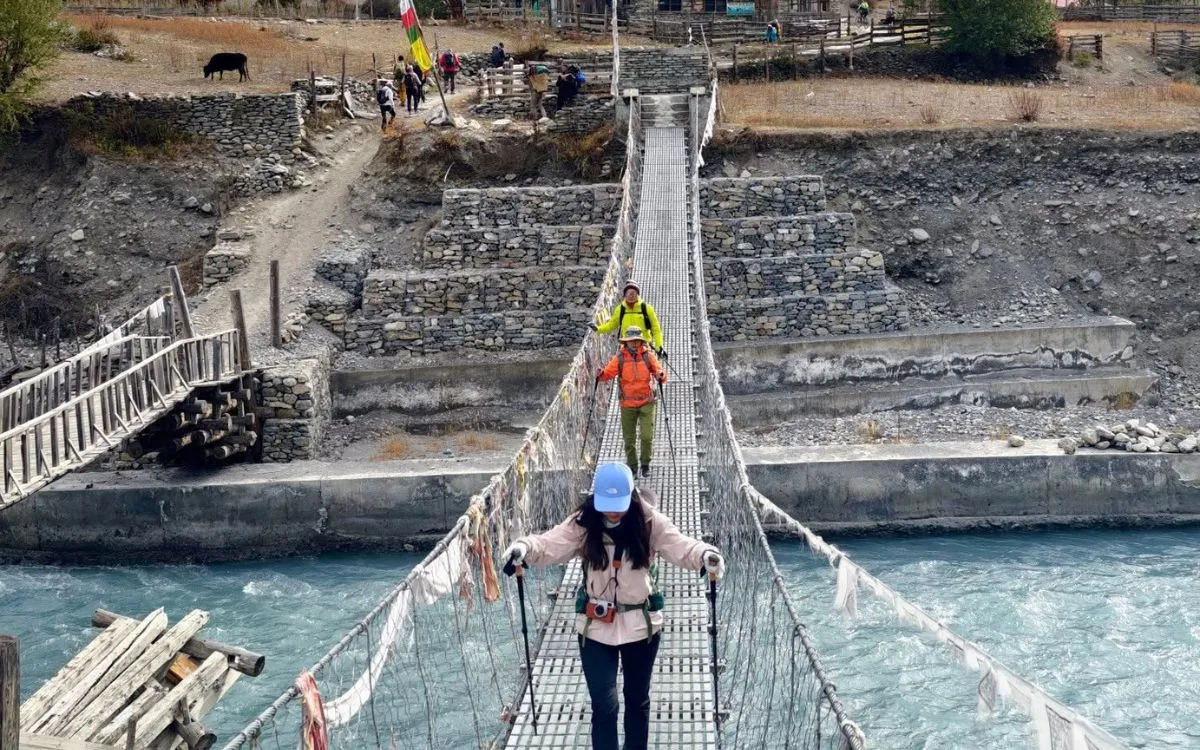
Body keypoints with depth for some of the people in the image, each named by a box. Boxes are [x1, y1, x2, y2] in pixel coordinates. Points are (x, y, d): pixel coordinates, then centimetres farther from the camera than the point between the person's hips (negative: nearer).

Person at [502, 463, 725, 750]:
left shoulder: (650, 523, -12)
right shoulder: (582, 524, -11)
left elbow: (680, 546, -23)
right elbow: (549, 545, -22)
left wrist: (705, 555, -45)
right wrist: (525, 548, -44)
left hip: (641, 624, 1)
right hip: (595, 627, -1)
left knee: (637, 700, 19)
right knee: (604, 705, -2)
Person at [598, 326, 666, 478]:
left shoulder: (648, 356, -1)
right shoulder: (620, 358, -3)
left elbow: (659, 371, -4)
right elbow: (608, 373, -9)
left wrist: (660, 376, -27)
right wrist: (601, 375, -31)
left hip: (647, 402, 0)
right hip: (627, 404, 1)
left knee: (647, 436, -7)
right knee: (629, 438, 7)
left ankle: (645, 464, 15)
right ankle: (632, 465, 26)